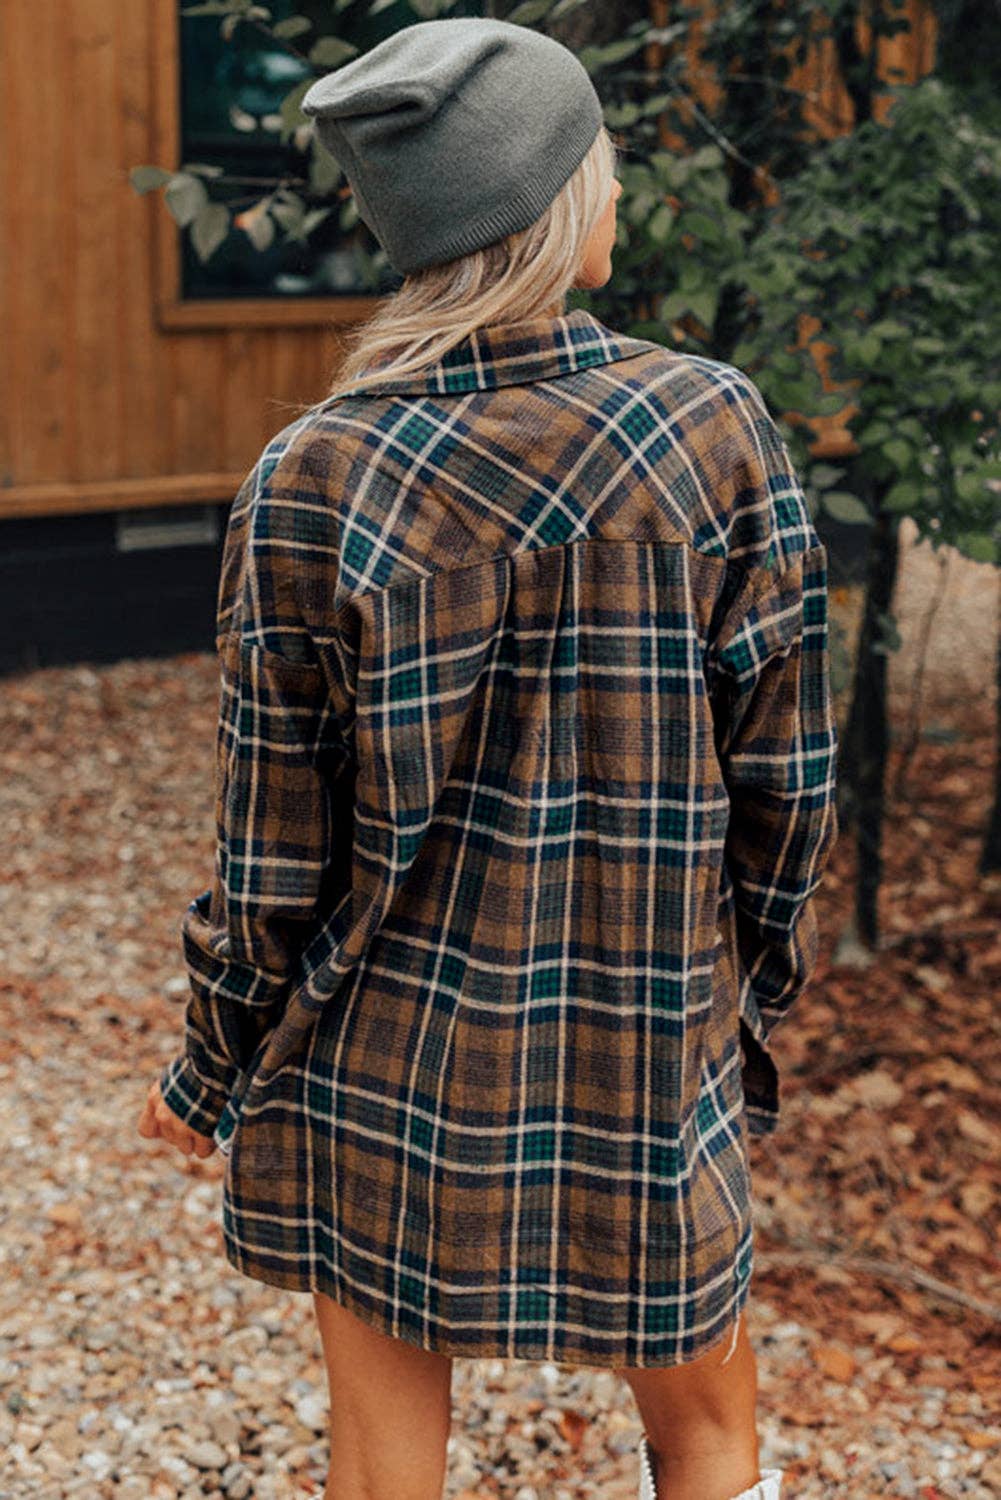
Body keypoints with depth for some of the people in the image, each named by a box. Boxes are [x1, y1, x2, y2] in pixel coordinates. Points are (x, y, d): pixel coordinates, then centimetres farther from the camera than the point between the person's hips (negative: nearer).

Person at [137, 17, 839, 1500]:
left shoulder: (313, 480, -14)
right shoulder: (714, 429, -13)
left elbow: (275, 839, -7)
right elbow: (782, 770, -6)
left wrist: (214, 1068, 9)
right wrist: (758, 990, 11)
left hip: (378, 1060, 1)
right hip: (643, 1067, 0)